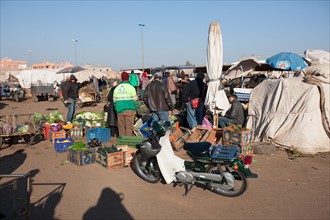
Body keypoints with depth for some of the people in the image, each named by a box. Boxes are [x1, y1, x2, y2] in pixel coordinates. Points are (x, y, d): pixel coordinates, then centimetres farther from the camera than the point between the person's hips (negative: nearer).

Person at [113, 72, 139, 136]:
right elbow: (135, 100, -5)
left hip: (119, 110, 4)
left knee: (121, 126, 9)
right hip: (129, 110, -4)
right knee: (129, 126, -1)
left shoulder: (116, 88, 10)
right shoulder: (131, 87, -5)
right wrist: (136, 108, 6)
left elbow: (114, 101, 13)